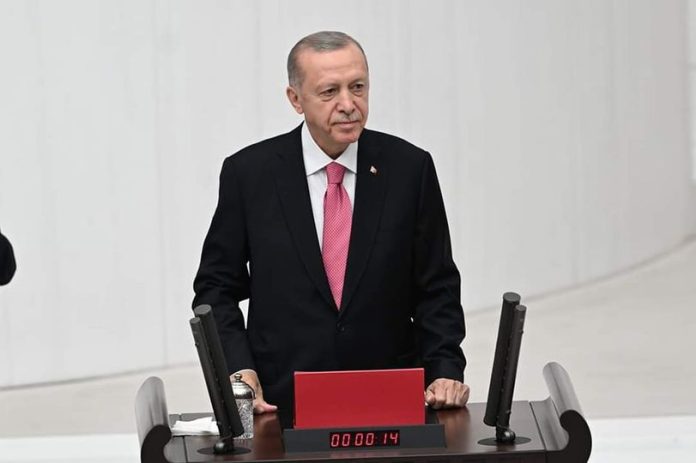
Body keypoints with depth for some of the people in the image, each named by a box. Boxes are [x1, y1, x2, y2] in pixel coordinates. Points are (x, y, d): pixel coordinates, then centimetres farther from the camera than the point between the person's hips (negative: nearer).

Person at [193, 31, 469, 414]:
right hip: (283, 401, -1)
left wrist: (445, 372, -5)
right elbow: (216, 286, 8)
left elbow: (436, 287, 8)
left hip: (391, 401, 1)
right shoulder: (249, 173, 2)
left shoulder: (410, 168, 4)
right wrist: (238, 369, -7)